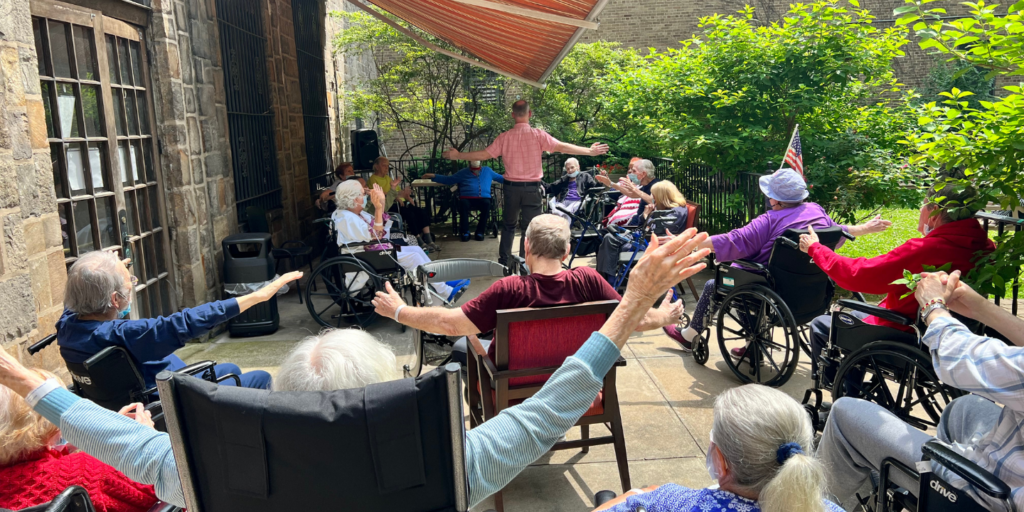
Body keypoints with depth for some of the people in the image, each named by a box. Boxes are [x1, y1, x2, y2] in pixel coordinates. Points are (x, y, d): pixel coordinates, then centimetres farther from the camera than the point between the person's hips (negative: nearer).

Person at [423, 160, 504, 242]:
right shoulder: (463, 173, 24)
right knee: (463, 203, -35)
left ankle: (480, 232, -21)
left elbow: (500, 178, 32)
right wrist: (434, 177, 11)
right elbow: (448, 179, 22)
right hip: (467, 198, 0)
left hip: (483, 198, 0)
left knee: (487, 204, -34)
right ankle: (465, 232, -20)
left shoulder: (487, 170, 27)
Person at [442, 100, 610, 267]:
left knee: (508, 225, 18)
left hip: (511, 187, 3)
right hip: (532, 188, -2)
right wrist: (590, 151, -6)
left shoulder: (505, 137, -3)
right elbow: (562, 147, -12)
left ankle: (503, 262, 23)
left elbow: (484, 154, -1)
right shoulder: (538, 135, -9)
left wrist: (458, 156, 12)